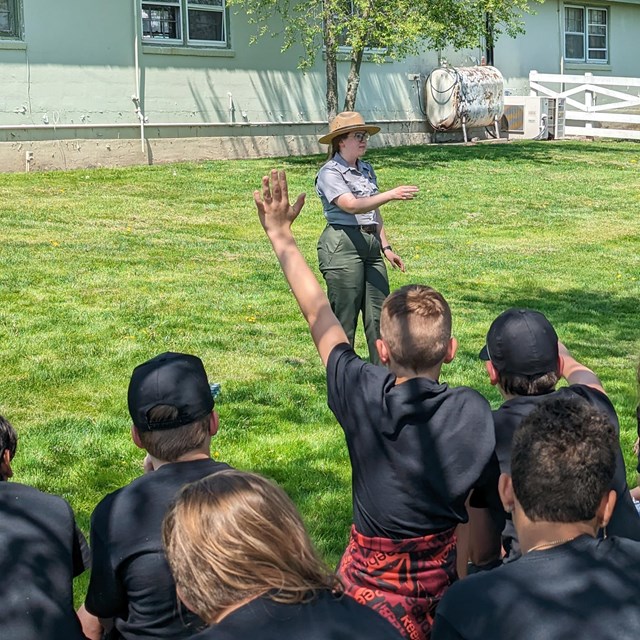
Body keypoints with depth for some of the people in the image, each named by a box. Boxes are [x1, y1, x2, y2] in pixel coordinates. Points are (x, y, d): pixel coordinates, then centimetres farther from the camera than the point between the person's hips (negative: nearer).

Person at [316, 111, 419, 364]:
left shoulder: (366, 169, 18)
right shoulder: (330, 173, -7)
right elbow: (352, 205, -22)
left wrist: (386, 247, 20)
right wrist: (391, 195, -29)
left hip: (370, 245, 8)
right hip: (342, 246, -7)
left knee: (379, 316, 5)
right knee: (344, 319, -3)